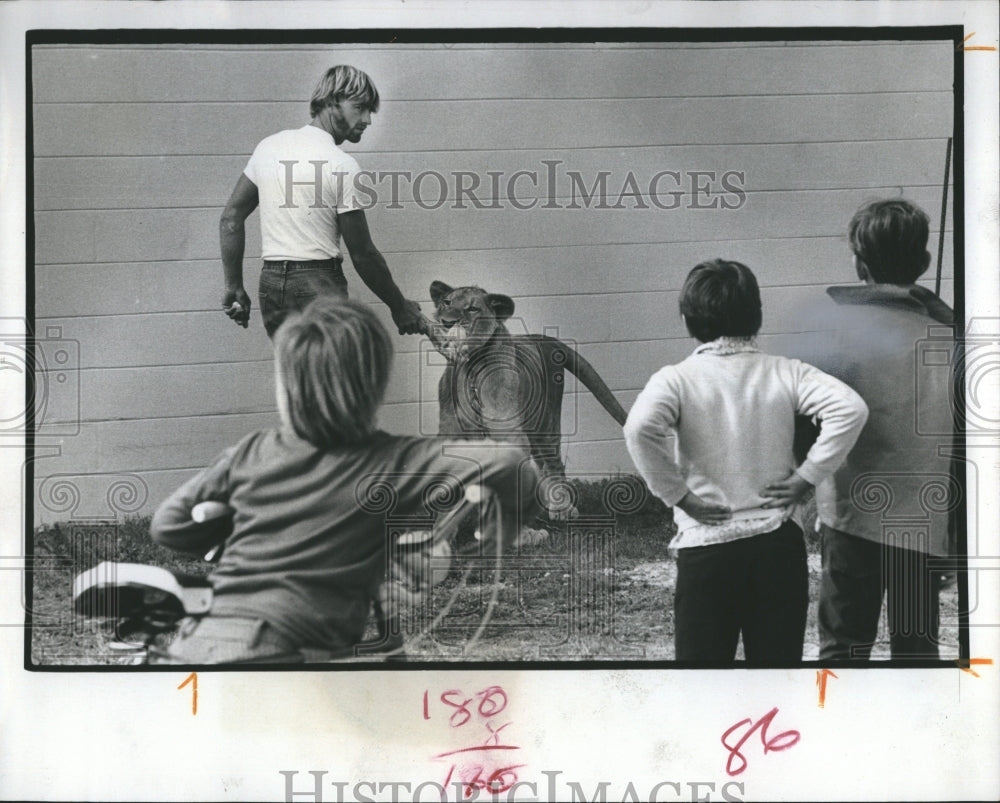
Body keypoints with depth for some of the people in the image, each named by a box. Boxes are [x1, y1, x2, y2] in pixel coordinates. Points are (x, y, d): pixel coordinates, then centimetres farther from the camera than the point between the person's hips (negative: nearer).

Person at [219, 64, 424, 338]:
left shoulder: (269, 146, 10)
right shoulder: (341, 165, -10)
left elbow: (231, 217, 12)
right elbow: (362, 254, -8)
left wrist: (234, 286, 17)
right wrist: (399, 307, 3)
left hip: (270, 285, 7)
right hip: (316, 288, -7)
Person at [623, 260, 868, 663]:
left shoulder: (677, 379, -5)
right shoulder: (785, 373, 1)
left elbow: (640, 428, -24)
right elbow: (850, 408, -12)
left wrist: (676, 494, -12)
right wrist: (806, 477, -5)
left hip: (706, 548, -2)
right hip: (778, 543, 2)